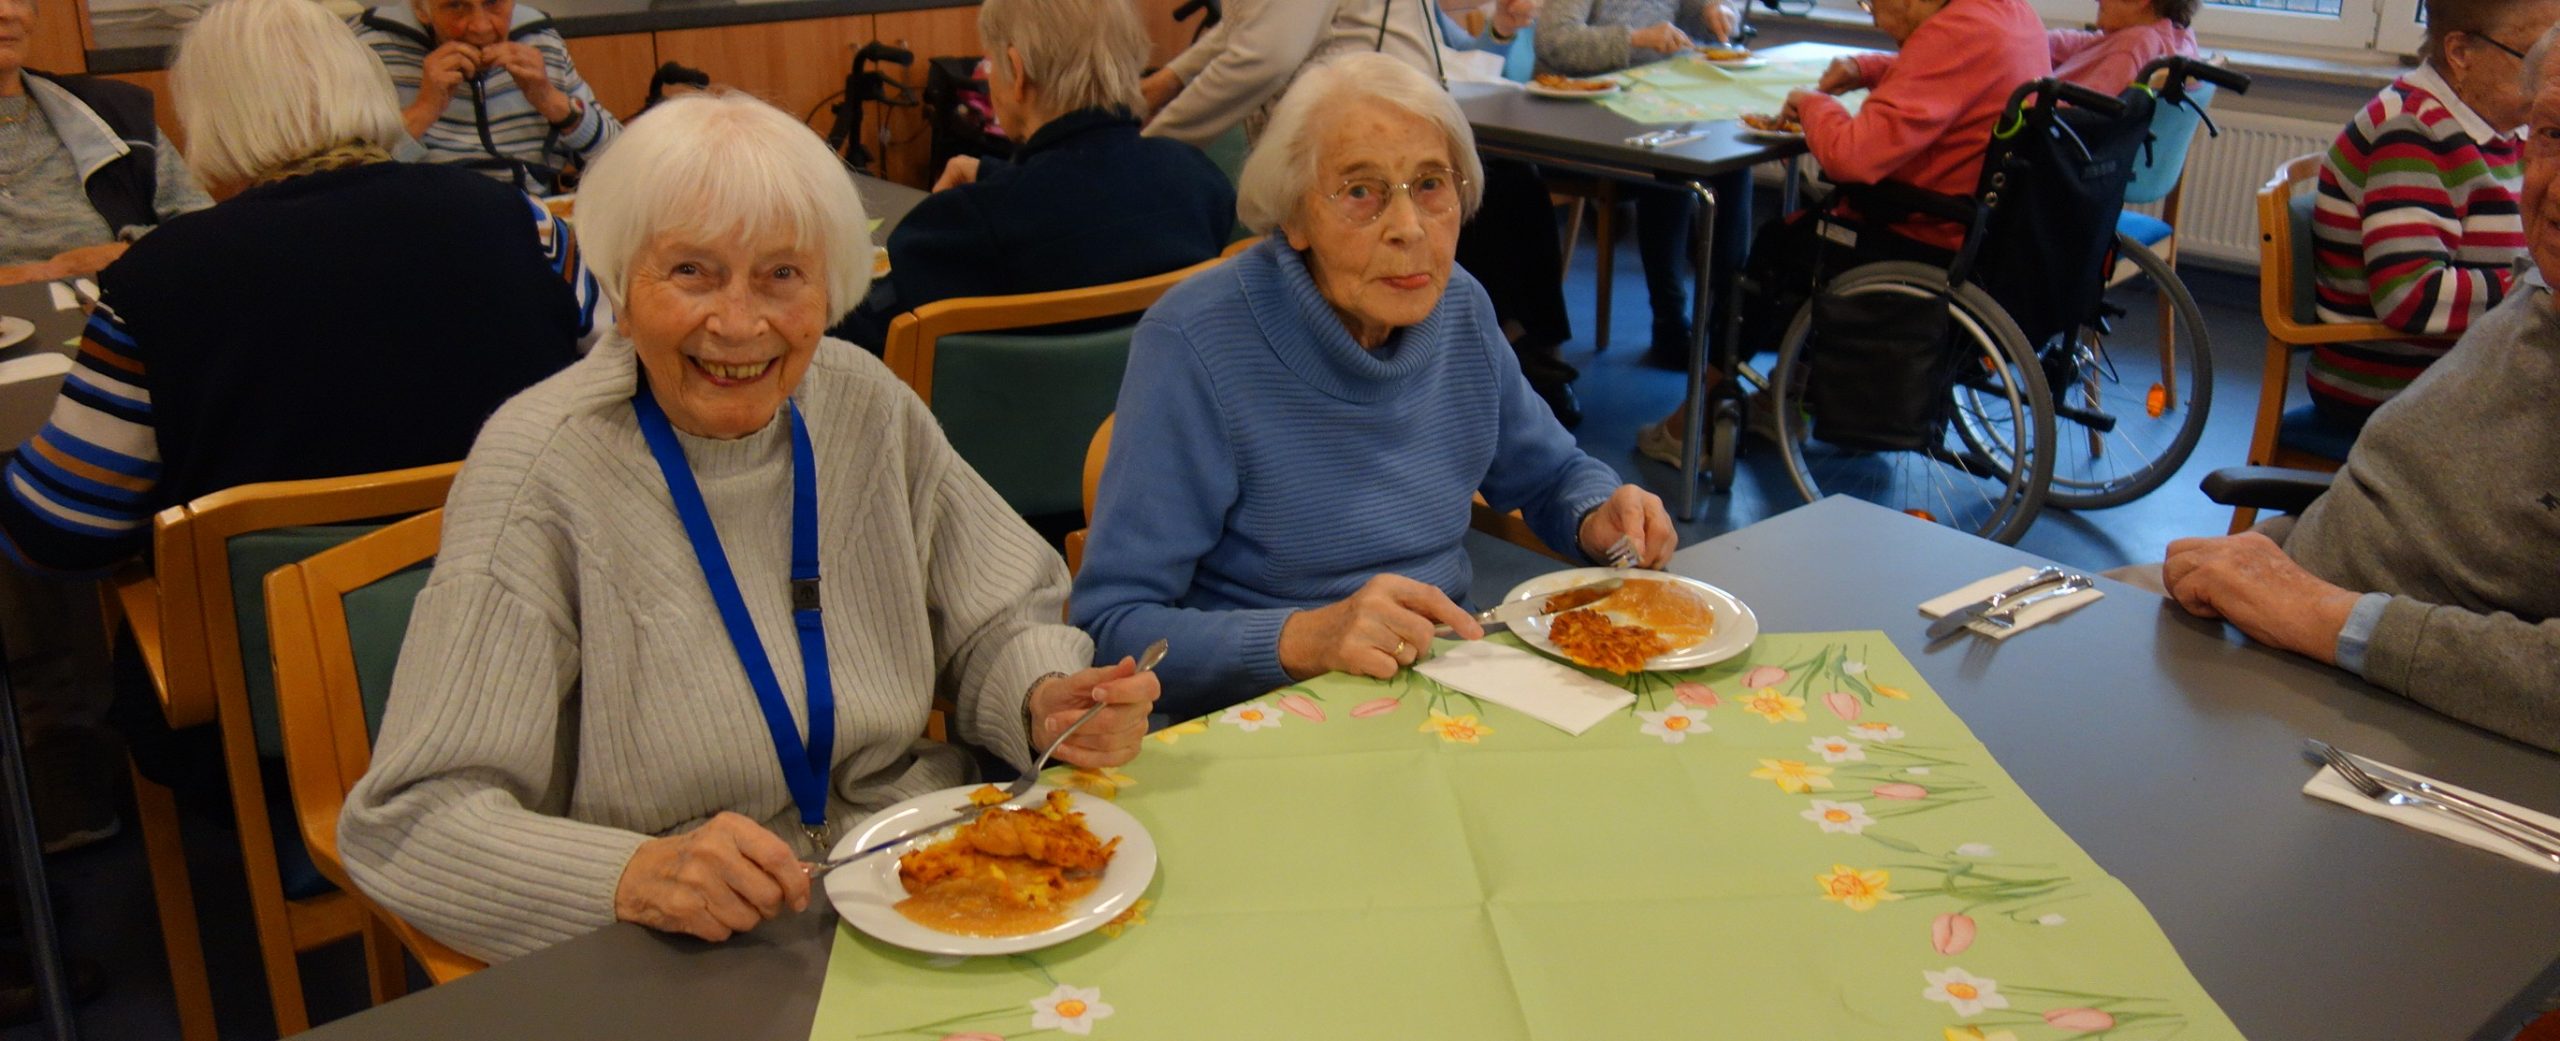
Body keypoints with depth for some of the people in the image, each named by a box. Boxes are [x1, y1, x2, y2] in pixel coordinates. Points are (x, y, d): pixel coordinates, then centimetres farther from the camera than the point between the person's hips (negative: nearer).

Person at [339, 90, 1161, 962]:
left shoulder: (867, 405, 0)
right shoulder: (545, 472, -14)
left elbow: (1000, 620, 10)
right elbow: (410, 823, -16)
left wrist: (1047, 698, -12)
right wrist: (635, 875, -32)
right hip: (681, 971, -3)